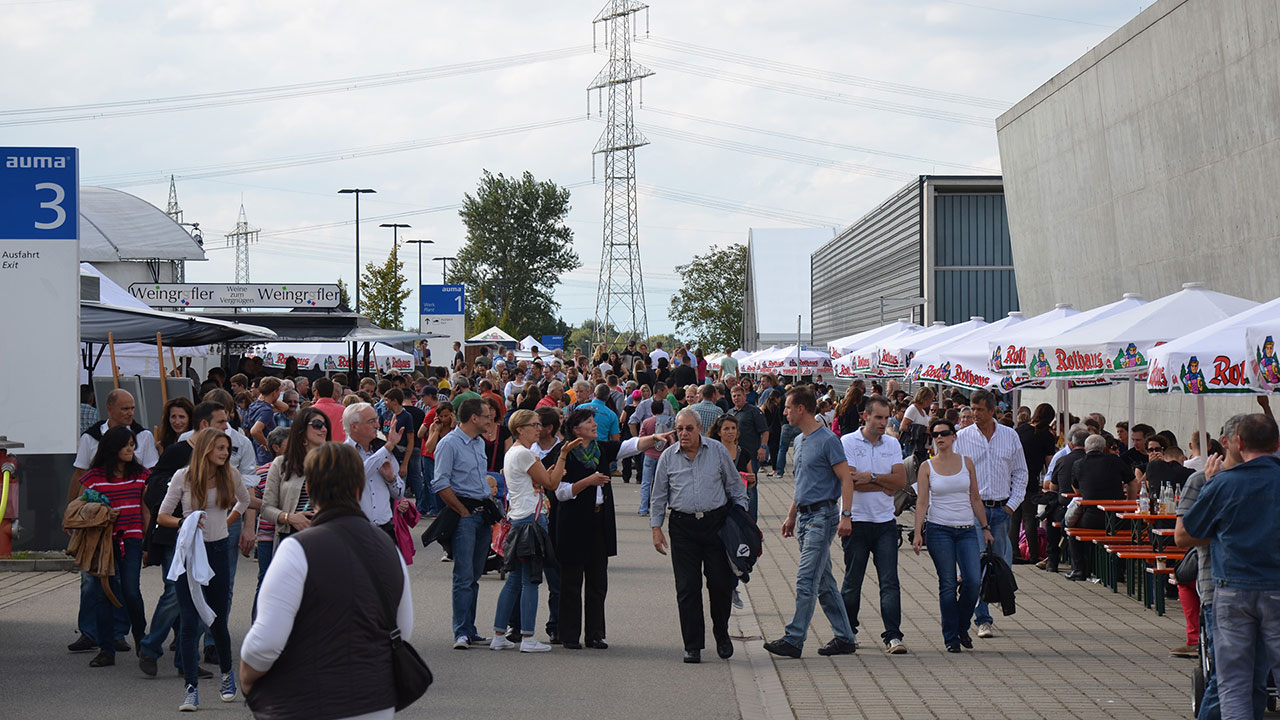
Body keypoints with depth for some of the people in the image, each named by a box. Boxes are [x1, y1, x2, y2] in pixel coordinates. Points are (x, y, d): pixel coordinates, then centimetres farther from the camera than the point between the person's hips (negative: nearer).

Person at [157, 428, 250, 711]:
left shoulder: (229, 475, 2)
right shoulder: (183, 477, -5)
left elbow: (244, 499, 23)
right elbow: (162, 516, -1)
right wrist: (184, 523, -18)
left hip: (218, 550, 2)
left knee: (218, 620, 8)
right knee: (189, 622, -7)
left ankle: (227, 674, 32)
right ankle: (191, 688, -5)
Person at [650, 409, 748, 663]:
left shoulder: (718, 451, 3)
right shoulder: (668, 457, 5)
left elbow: (735, 487, 10)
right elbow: (658, 496, 11)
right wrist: (656, 529, 6)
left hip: (716, 522, -1)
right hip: (683, 526, 1)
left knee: (721, 583, 0)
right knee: (687, 588, -1)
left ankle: (722, 635, 22)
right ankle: (692, 645, 6)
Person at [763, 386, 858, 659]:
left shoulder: (827, 440, -12)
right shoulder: (800, 442, 16)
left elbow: (846, 479, -14)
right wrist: (791, 516, 25)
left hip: (822, 516, -9)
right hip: (805, 517, 9)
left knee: (806, 580, -10)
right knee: (824, 583, 10)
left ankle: (794, 639, -10)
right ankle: (844, 638, 16)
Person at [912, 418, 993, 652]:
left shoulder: (966, 462, 8)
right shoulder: (927, 467, 2)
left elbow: (975, 499, 12)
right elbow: (922, 502, 0)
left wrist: (985, 527, 10)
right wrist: (918, 533, -8)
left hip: (966, 530, 2)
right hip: (939, 529, -2)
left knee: (973, 581, -9)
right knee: (947, 584, -2)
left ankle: (962, 627, 15)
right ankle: (951, 637, 7)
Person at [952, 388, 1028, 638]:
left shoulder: (1010, 436, 6)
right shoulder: (962, 438, 0)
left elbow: (1020, 473, 12)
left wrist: (1012, 504, 2)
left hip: (1001, 509, 3)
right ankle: (983, 620, -8)